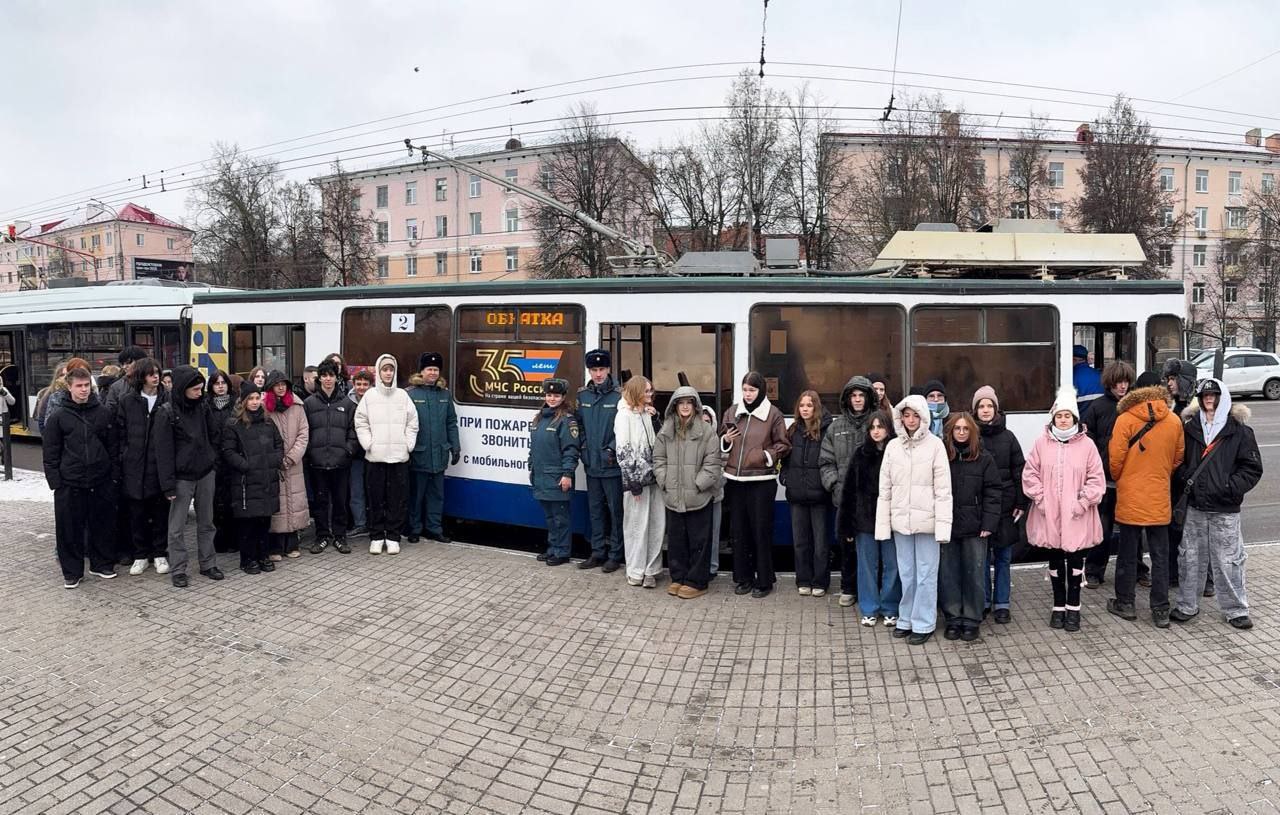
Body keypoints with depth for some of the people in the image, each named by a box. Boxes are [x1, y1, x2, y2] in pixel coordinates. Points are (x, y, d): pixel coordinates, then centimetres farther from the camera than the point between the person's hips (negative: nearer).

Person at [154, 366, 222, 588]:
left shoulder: (203, 406, 3)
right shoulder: (167, 413, -12)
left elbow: (212, 436, 13)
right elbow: (163, 451, -12)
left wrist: (215, 462, 6)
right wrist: (168, 484, -15)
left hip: (206, 474, 5)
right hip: (182, 477, -5)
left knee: (206, 522, 12)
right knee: (177, 527, 4)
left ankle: (208, 564, 22)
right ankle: (178, 570, 14)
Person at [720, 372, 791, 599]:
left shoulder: (773, 414, -2)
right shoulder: (732, 411, 9)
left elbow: (783, 445, 0)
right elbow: (721, 442, 18)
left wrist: (766, 455, -15)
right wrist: (726, 439, -4)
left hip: (761, 480, -4)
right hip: (735, 479, 4)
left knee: (761, 530, 1)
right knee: (739, 530, 10)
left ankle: (764, 580, 13)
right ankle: (743, 577, 22)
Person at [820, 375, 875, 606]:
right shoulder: (836, 426, 10)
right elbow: (826, 461, 11)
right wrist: (835, 484, -1)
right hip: (844, 497, 3)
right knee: (846, 544, 11)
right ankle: (848, 588, 24)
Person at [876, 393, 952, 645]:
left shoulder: (934, 444, -6)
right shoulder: (892, 446, 5)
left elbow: (943, 488, -7)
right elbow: (885, 488, 6)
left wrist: (943, 524, -12)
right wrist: (883, 524, 3)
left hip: (926, 519, -3)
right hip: (901, 519, 3)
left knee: (926, 574, 4)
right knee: (906, 574, 13)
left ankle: (923, 624, 15)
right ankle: (906, 619, 25)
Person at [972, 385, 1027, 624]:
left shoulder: (1007, 437, 4)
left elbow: (1019, 471, 5)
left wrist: (1021, 502, -1)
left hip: (1005, 505, 1)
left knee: (1003, 556, 8)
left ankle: (1001, 604, 18)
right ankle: (983, 602, 19)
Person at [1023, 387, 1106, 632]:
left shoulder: (1086, 444, -4)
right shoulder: (1042, 442, -1)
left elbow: (1096, 479, -2)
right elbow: (1030, 474, 2)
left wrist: (1083, 502, -9)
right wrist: (1040, 499, -5)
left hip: (1076, 517, -1)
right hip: (1049, 515, 1)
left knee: (1075, 560, 6)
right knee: (1055, 561, 12)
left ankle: (1073, 607, 18)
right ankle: (1058, 606, 24)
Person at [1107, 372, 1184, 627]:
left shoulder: (1125, 419, -10)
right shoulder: (1174, 421, 0)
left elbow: (1115, 458, -9)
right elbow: (1178, 458, 10)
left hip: (1130, 498, -3)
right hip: (1160, 500, 3)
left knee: (1128, 554, 9)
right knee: (1160, 556, 9)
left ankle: (1125, 603, 18)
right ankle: (1161, 610, 13)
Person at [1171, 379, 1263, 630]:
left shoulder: (1239, 430, -4)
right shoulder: (1190, 426, 6)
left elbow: (1253, 468, -4)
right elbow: (1180, 460, 16)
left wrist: (1230, 487, -14)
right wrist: (1186, 478, 0)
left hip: (1225, 510, -3)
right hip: (1195, 507, 3)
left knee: (1228, 560, 4)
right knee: (1190, 557, 11)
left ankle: (1235, 609, 19)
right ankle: (1187, 605, 23)